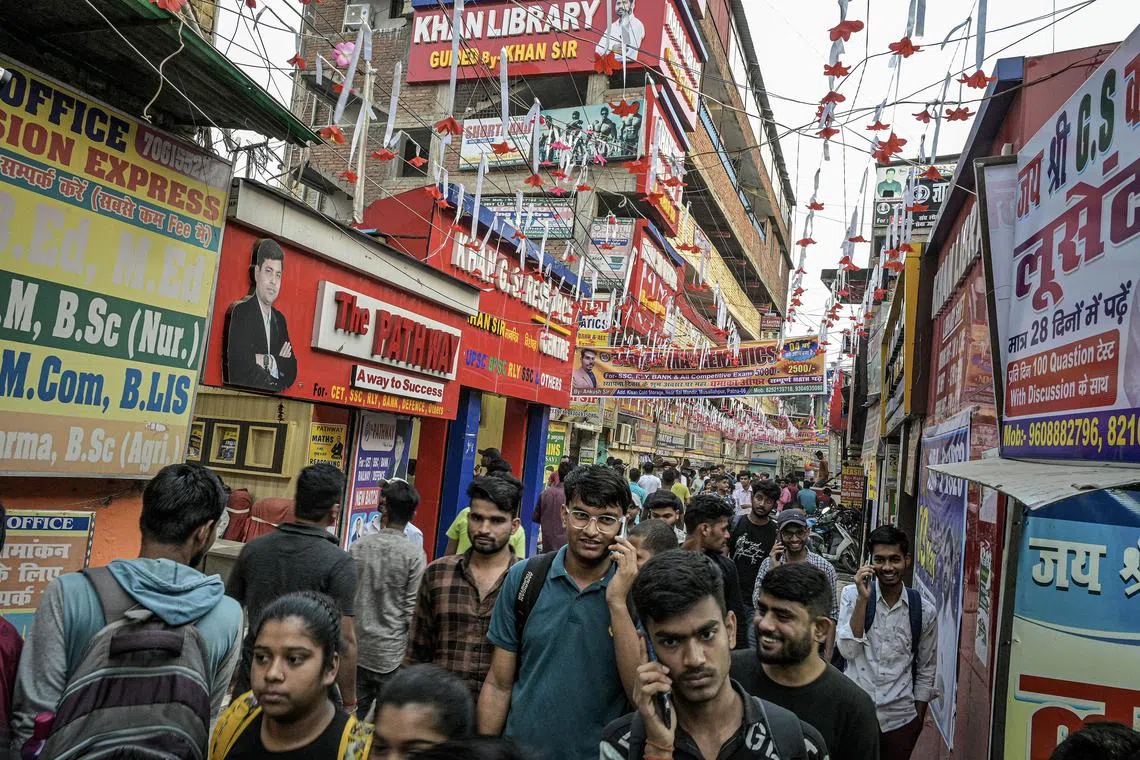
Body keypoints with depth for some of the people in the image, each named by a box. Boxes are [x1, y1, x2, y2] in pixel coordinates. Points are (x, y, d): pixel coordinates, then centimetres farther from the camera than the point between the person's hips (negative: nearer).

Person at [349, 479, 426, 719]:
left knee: (353, 715, 16)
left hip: (356, 648, 3)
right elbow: (412, 609, -12)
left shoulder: (357, 548, -2)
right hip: (392, 653, -3)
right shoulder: (414, 555, -13)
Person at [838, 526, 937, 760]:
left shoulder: (924, 611, -3)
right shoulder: (853, 595, -6)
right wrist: (863, 599, -20)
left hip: (900, 720, 1)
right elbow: (848, 650, -15)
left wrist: (918, 719, 9)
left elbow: (926, 671, 7)